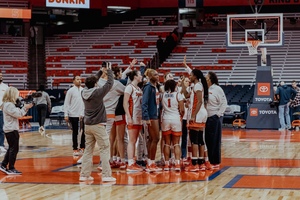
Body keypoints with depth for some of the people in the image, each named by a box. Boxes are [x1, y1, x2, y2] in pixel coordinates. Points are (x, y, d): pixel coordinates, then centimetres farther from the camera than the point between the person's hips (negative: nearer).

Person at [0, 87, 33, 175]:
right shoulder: (9, 105, -17)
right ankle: (11, 169, 0)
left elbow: (18, 114, 18)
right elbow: (18, 114, -19)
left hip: (10, 129, 10)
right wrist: (25, 108, -10)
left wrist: (25, 107, 7)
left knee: (11, 148, 17)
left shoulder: (9, 104, 15)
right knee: (14, 149, -5)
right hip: (11, 130, -10)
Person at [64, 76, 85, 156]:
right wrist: (66, 115, -11)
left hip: (83, 115, 4)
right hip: (73, 115, -4)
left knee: (84, 131, 3)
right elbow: (66, 103, -5)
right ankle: (75, 149, 10)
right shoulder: (71, 91, -4)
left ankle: (82, 147, 15)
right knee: (75, 132, 3)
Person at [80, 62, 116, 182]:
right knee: (105, 149, -1)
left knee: (88, 150, 11)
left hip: (87, 125, 7)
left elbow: (91, 83, 20)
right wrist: (109, 71, 7)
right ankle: (106, 175, -5)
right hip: (98, 125, -6)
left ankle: (84, 175, 11)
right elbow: (110, 83, -7)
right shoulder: (98, 92, -15)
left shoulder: (84, 92, 2)